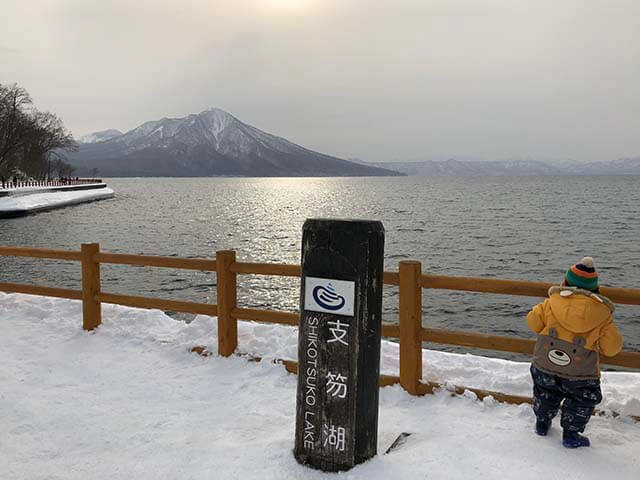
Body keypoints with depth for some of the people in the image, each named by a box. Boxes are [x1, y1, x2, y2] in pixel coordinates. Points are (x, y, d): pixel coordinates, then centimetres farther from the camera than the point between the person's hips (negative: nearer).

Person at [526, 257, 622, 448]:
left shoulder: (553, 302, -5)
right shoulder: (602, 313, -5)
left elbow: (533, 322, 3)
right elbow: (611, 347, -2)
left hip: (545, 366, 2)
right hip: (580, 374, -2)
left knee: (545, 391, 28)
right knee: (582, 400, 22)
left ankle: (542, 423, 40)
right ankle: (571, 434, 24)